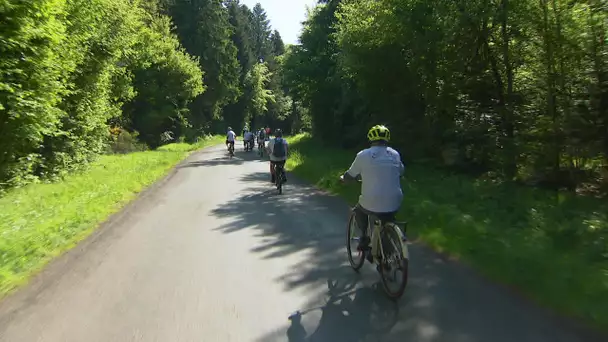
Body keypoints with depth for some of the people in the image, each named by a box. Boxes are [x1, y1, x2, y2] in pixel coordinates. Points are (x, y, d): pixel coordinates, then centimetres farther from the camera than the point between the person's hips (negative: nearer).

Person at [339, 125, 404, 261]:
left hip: (372, 204, -3)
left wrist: (342, 178, 29)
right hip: (394, 204, 3)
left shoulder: (363, 155, -3)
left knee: (359, 210, 30)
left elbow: (351, 175, 7)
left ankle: (365, 237, 19)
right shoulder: (395, 154, 7)